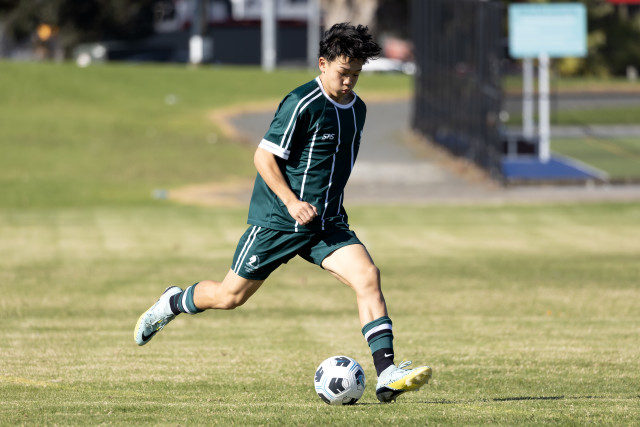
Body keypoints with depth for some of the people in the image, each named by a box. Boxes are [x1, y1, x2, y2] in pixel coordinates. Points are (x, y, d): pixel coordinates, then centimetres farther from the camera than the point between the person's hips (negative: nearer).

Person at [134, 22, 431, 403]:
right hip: (277, 222, -6)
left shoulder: (357, 109, 9)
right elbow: (264, 156, -15)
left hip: (327, 222, 6)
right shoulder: (303, 104, -16)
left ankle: (386, 375, -24)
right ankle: (173, 303, 37)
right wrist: (291, 201, -24)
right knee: (231, 296, 5)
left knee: (367, 276, -17)